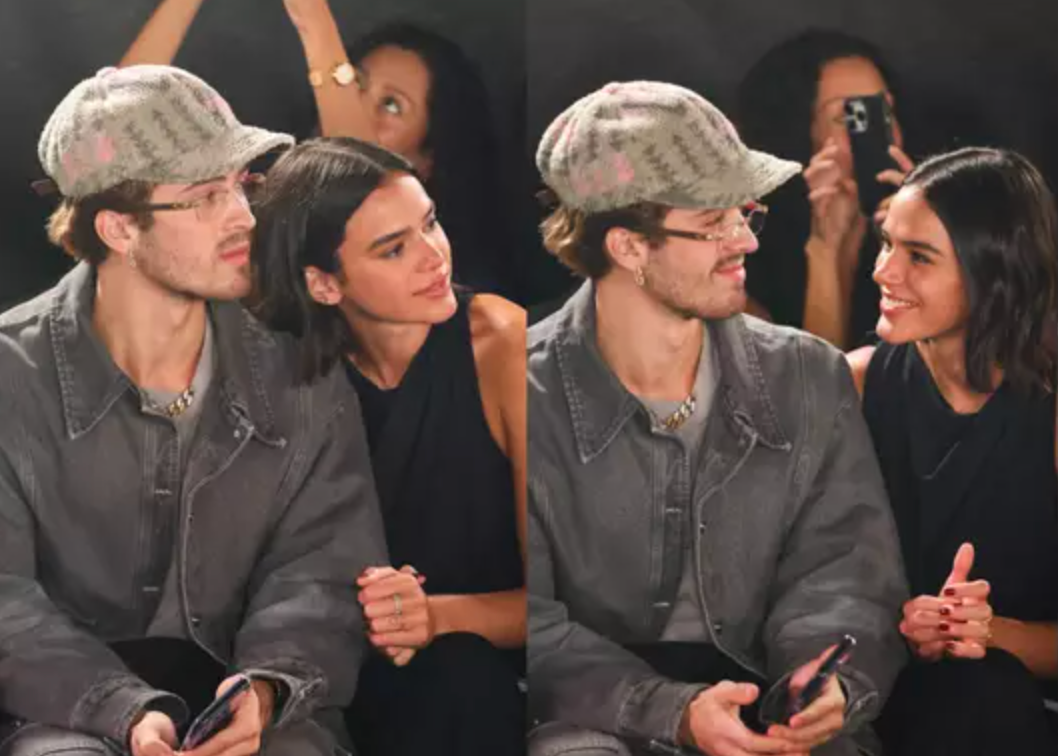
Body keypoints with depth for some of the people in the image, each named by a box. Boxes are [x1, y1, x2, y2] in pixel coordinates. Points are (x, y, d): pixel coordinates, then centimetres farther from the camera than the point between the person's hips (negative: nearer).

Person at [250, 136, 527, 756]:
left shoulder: (500, 344, -14)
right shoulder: (298, 374, -6)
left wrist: (436, 614, -30)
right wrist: (357, 609, -21)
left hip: (489, 685, -2)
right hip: (366, 683, 3)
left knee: (459, 667, -33)